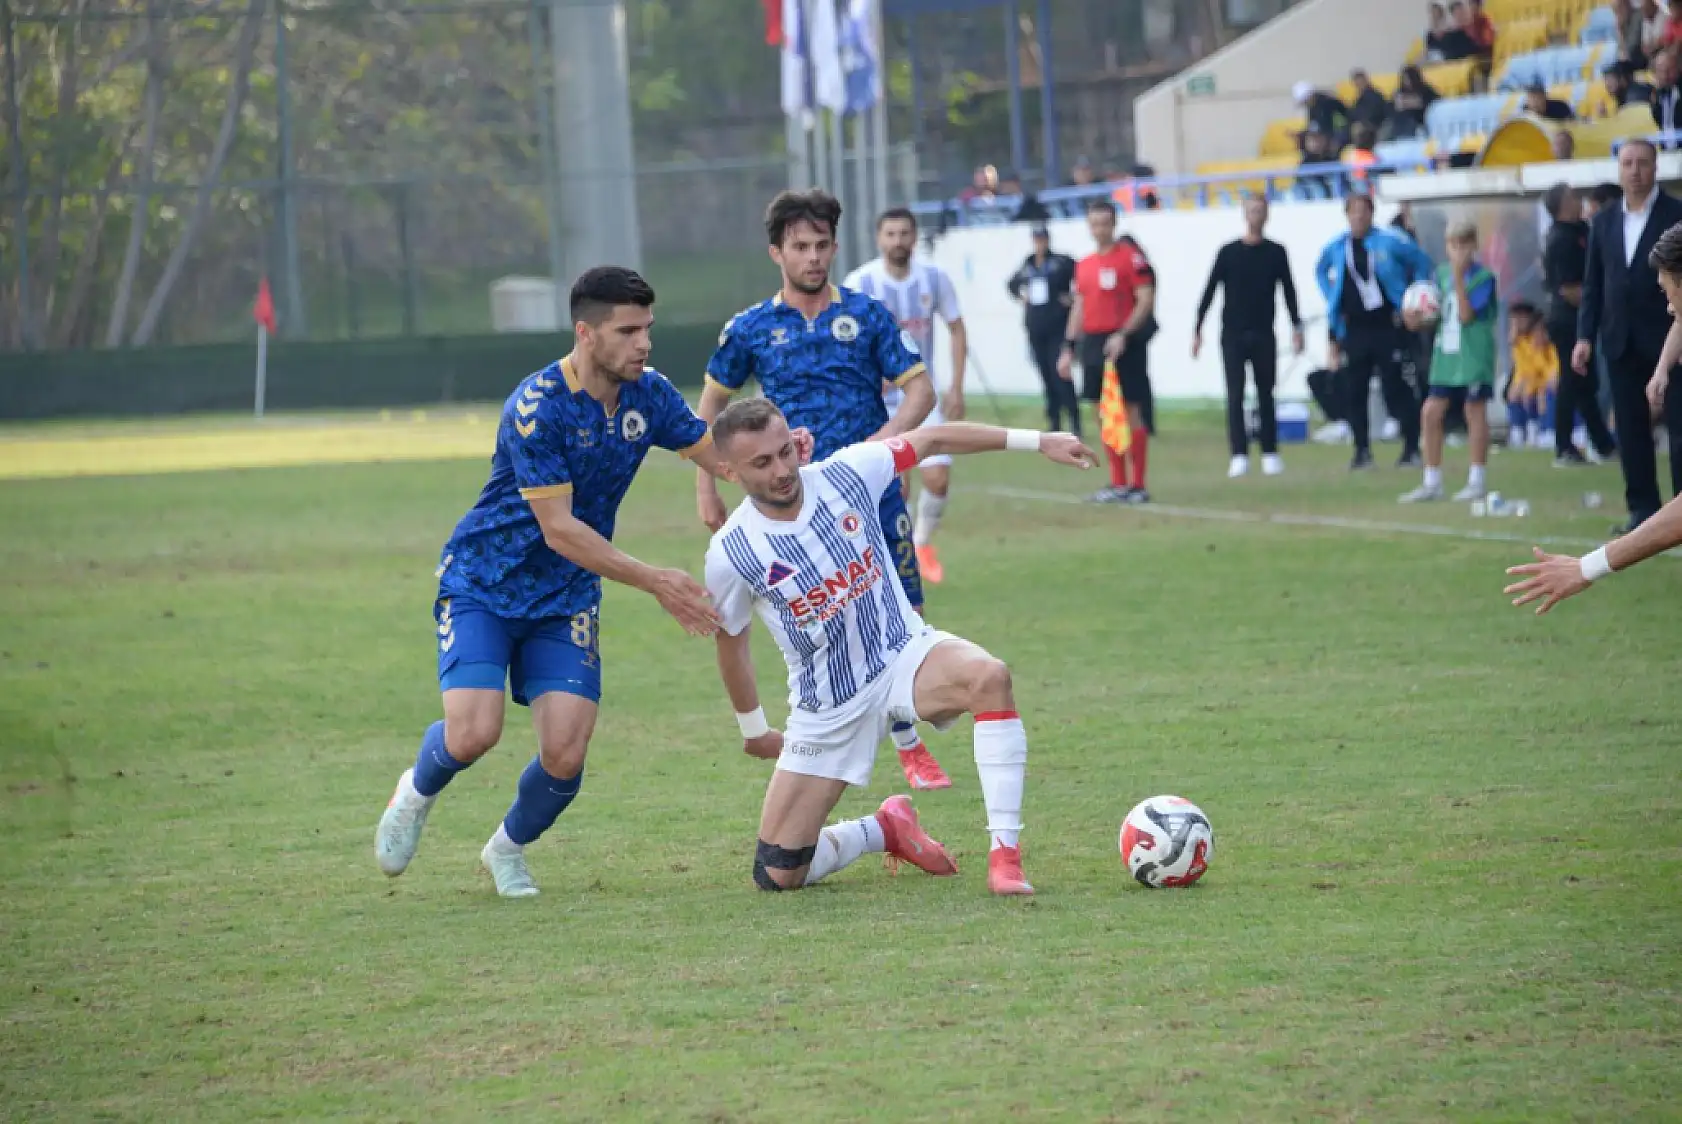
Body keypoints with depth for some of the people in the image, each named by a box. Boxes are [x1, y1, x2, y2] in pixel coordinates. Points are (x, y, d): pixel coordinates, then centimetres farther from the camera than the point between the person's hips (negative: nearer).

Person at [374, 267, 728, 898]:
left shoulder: (648, 394, -4)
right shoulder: (536, 408, -24)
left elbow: (721, 458, 9)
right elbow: (559, 529, -24)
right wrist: (655, 582, -25)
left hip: (565, 598, 5)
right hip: (483, 583, -5)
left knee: (566, 754, -11)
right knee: (473, 733, -22)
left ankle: (508, 848, 21)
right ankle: (417, 793, 15)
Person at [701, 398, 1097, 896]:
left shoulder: (845, 473, -12)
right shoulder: (730, 554, -15)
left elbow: (933, 439, 2)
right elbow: (732, 641, 4)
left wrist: (1037, 441, -1)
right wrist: (753, 729, 17)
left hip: (902, 653, 0)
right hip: (827, 706, 0)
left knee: (988, 676, -36)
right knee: (778, 875, -7)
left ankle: (1005, 855, -29)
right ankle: (884, 829, 25)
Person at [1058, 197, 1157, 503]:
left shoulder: (1131, 256, -7)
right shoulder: (1084, 265, 15)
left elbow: (1146, 299, -13)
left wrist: (1123, 335, -20)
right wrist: (1069, 348, 15)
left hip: (1122, 343, -7)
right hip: (1093, 344, 7)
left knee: (1132, 412, -5)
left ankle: (1138, 485, -2)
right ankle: (1118, 483, 15)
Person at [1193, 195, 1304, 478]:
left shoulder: (1276, 253, 5)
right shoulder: (1229, 252, 2)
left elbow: (1288, 291, 7)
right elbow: (1209, 292, 3)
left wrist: (1296, 327, -2)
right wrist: (1197, 330, -2)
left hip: (1264, 336, 1)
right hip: (1233, 335, -1)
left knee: (1265, 396, 6)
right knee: (1235, 396, -6)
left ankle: (1270, 454, 12)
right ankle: (1239, 456, -8)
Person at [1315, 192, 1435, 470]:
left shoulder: (1390, 242, -4)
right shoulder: (1335, 248, 7)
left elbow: (1421, 263, 5)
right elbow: (1321, 272, 27)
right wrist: (1333, 299, 14)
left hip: (1387, 328, -4)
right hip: (1354, 330, 4)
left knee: (1396, 389, -5)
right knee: (1355, 392, 2)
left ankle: (1412, 447, 2)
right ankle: (1362, 450, 9)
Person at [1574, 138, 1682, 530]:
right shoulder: (1604, 221, 11)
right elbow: (1593, 284, 12)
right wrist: (1585, 336, 4)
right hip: (1622, 343, 5)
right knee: (1631, 428, 4)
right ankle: (1643, 508, 8)